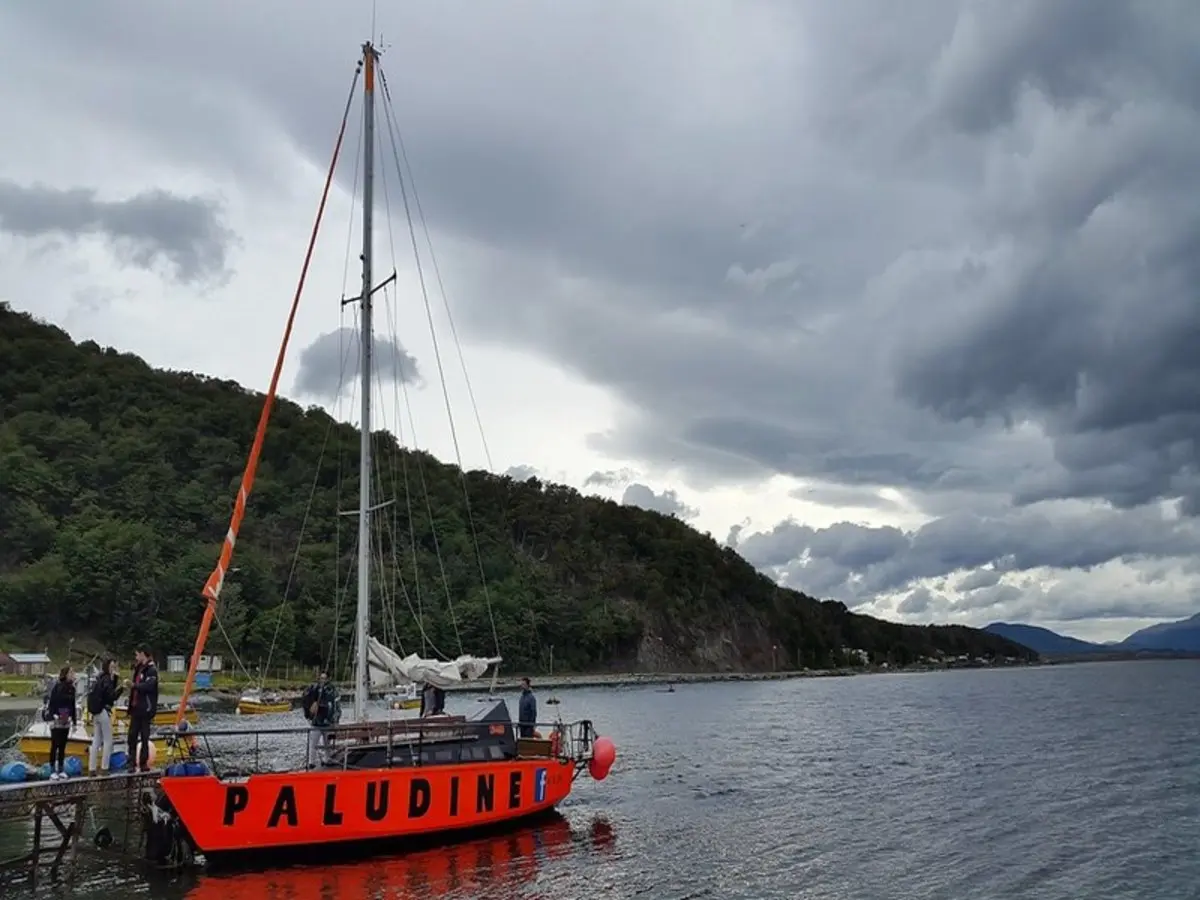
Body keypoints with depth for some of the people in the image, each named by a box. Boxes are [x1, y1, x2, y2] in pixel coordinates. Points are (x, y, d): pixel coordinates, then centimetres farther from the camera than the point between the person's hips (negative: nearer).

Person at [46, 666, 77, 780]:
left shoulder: (71, 688, 7)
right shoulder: (57, 686, -9)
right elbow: (51, 703, -11)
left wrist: (74, 721, 11)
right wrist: (52, 719, -18)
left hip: (66, 721, 5)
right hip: (56, 720, -5)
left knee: (63, 746, 8)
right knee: (55, 745, -4)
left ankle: (61, 770, 13)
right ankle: (53, 771, 1)